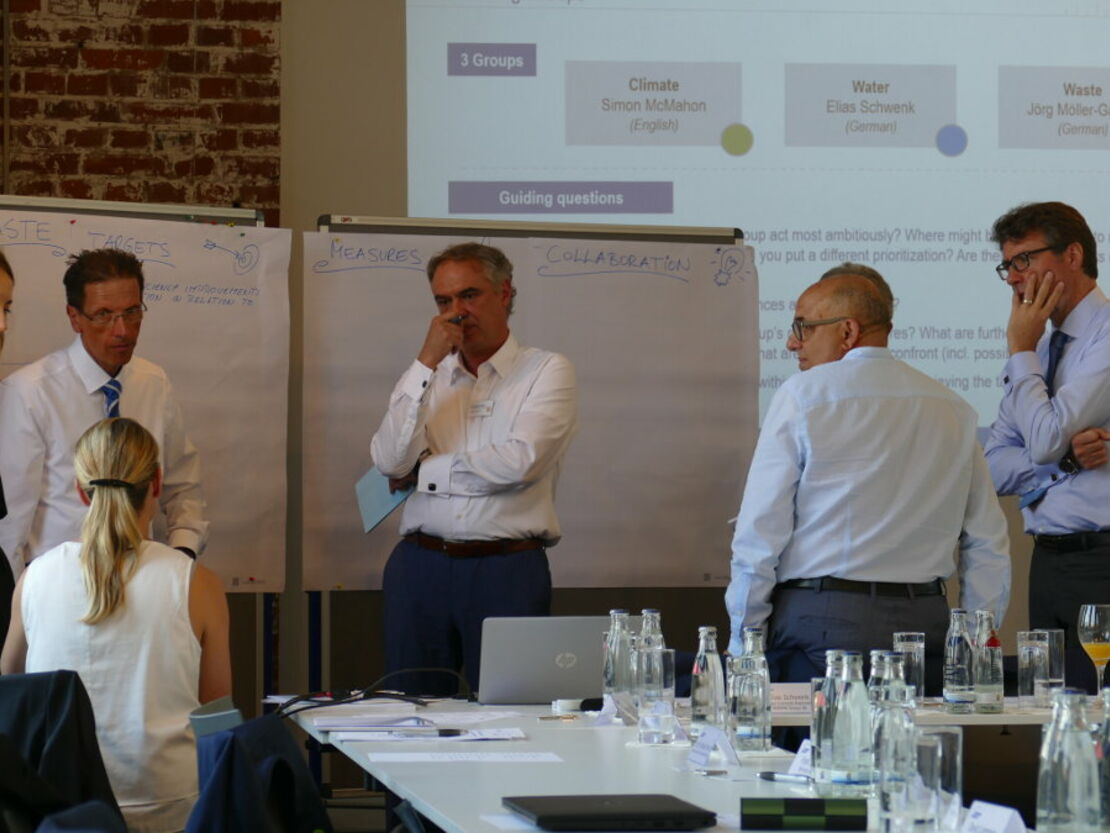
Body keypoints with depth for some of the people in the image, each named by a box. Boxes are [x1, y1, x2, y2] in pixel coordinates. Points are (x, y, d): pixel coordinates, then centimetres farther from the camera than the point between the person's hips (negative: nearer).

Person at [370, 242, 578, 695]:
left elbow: (517, 462, -13)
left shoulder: (548, 371, 3)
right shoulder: (429, 376, 14)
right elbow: (390, 461, -2)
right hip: (420, 567, 3)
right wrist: (427, 363, -6)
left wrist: (424, 470, -2)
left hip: (507, 572, -3)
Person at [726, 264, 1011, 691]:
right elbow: (989, 548, 12)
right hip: (925, 622, 5)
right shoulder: (954, 410, 12)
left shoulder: (802, 396, -1)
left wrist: (741, 645, 3)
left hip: (820, 623, -4)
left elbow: (759, 534, -4)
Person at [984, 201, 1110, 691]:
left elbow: (1045, 439, -17)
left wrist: (1021, 348, -3)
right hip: (1049, 561, 8)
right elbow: (995, 468, 11)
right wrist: (1068, 455, -8)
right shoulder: (1040, 348, 17)